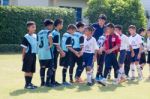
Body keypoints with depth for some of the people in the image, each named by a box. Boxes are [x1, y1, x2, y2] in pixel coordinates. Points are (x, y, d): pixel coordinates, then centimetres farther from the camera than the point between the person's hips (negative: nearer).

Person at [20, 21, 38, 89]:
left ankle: (30, 83, 20)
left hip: (34, 55, 7)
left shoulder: (35, 36, 9)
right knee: (27, 70, -3)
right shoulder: (26, 37, -9)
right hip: (28, 55, -6)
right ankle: (27, 84, 3)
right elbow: (24, 49, -7)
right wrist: (23, 57, -8)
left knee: (32, 70, 11)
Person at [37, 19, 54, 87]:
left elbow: (37, 43, 16)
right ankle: (47, 82, -3)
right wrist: (51, 44, -15)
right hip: (47, 53, -7)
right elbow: (50, 37, -28)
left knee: (42, 67, 14)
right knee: (50, 67, 1)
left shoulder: (39, 33, 16)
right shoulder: (48, 32, -6)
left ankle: (42, 82, 18)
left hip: (40, 53, 7)